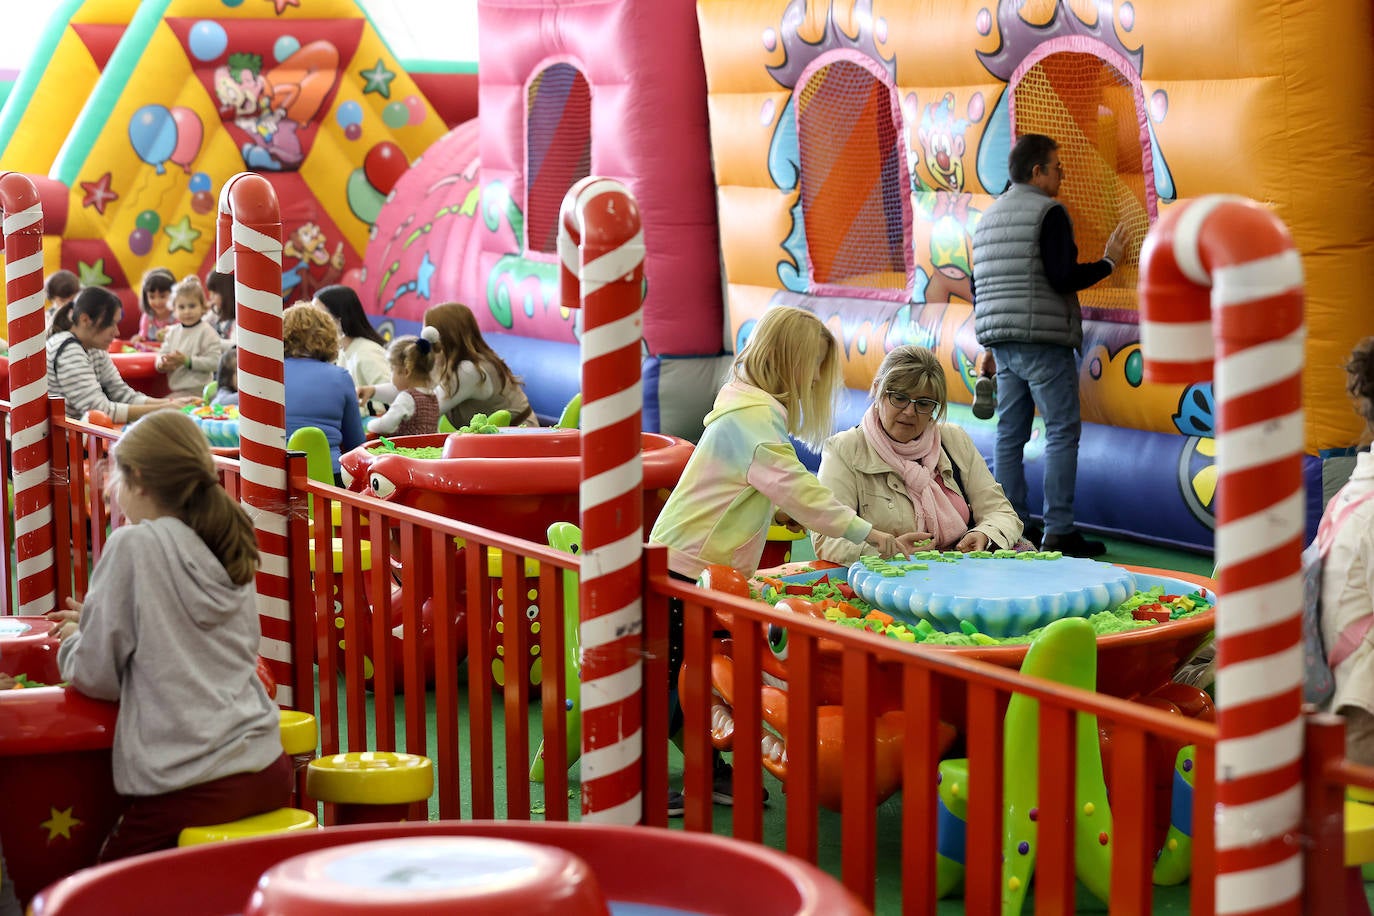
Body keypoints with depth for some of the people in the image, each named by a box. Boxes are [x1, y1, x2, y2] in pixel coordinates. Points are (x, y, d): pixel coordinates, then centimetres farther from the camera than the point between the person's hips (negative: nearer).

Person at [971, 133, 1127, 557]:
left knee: (1010, 433, 9)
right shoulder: (1048, 212, -8)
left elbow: (978, 287, 20)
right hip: (1043, 340, -8)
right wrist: (1109, 261, -3)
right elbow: (1063, 277, -17)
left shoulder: (988, 216, 18)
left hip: (1003, 343, 8)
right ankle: (1058, 530, -9)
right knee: (1062, 430, -5)